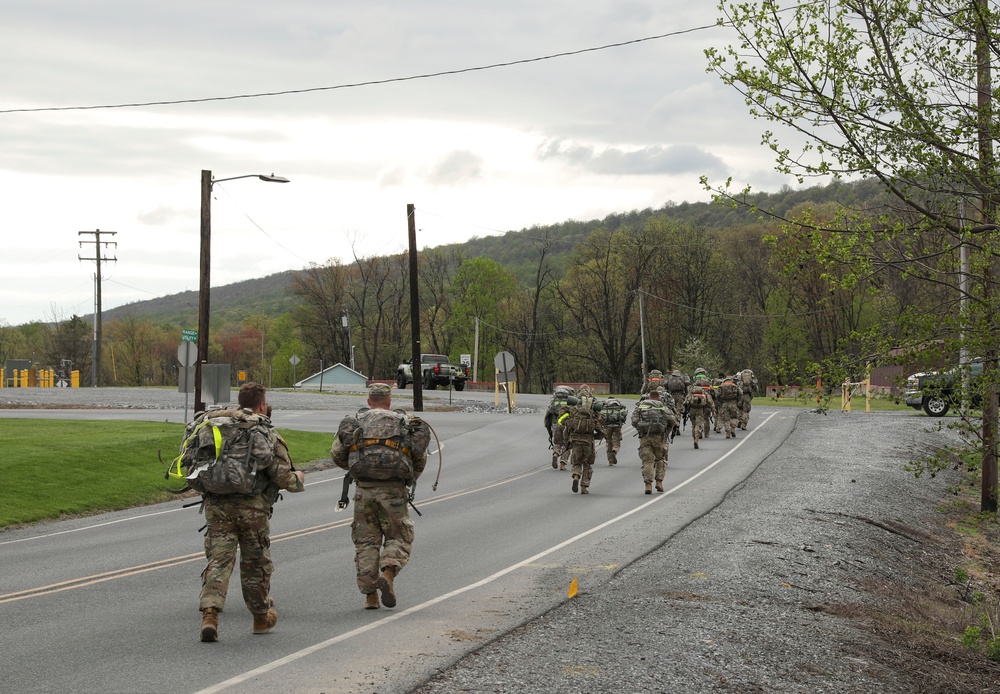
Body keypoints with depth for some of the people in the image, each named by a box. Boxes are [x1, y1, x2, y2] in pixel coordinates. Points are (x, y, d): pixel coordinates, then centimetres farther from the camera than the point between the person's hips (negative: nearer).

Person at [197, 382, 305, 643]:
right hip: (252, 507, -2)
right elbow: (283, 477, -7)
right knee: (256, 563, 13)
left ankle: (209, 614, -20)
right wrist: (298, 480, 14)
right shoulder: (268, 436, -2)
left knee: (218, 560, -1)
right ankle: (261, 617, 29)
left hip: (216, 504, 2)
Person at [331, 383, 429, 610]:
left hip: (364, 488, 1)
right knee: (399, 537, 12)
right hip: (393, 489, -1)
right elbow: (420, 459, 10)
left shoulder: (355, 421, 12)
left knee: (366, 540, 9)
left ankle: (370, 594, 2)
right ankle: (388, 574, -16)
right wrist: (409, 480, 28)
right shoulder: (404, 422, 13)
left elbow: (336, 453, 5)